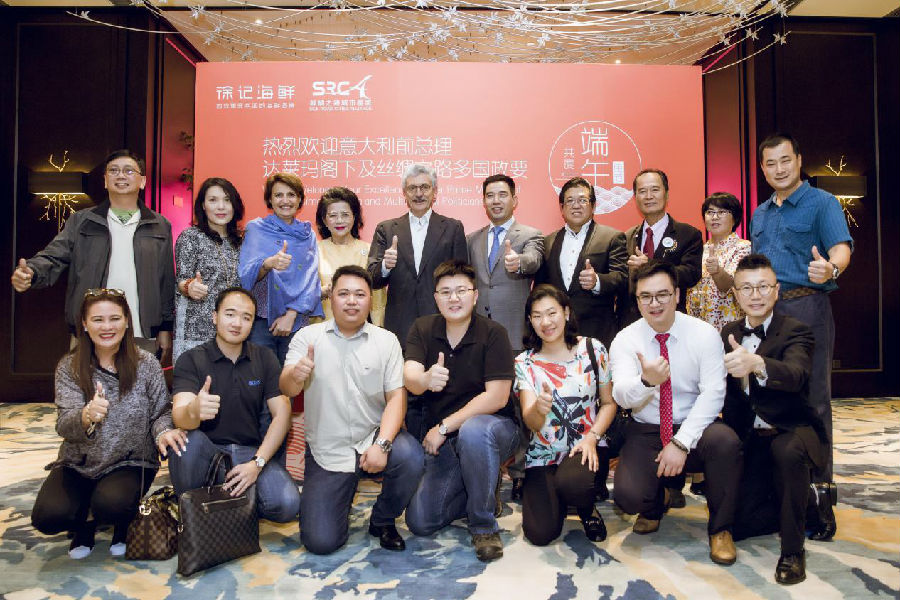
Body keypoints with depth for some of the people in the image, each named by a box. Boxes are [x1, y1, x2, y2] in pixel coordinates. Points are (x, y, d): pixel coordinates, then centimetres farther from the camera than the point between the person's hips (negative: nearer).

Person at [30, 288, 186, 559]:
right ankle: (83, 525, 16)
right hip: (78, 463, 2)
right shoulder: (69, 367, -2)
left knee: (109, 505, -30)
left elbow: (160, 413, 0)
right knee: (48, 517, -22)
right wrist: (86, 417, -36)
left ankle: (122, 527, 10)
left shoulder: (146, 364, -4)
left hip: (130, 462, -1)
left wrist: (163, 431, -25)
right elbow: (64, 425, -12)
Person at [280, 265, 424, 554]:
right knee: (320, 542, -9)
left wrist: (382, 444, -21)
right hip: (326, 451, 0)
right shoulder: (308, 337, -1)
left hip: (373, 437, 1)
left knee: (409, 455, -31)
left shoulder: (386, 340, 1)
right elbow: (287, 389, -12)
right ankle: (341, 499, 27)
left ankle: (383, 521, 1)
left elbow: (396, 396, -5)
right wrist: (295, 375, -37)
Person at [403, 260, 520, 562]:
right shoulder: (422, 329, -2)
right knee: (420, 522, -6)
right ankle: (475, 493, 22)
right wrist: (426, 380, -41)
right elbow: (409, 378, -16)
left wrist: (444, 427, -19)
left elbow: (497, 397, -18)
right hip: (443, 441, 4)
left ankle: (484, 526, -17)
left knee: (473, 431, -39)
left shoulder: (493, 333, -13)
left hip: (493, 427, -4)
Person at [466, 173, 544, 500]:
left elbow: (533, 261, -19)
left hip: (515, 334, -4)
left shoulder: (530, 236, 2)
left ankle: (520, 473, 13)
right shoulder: (472, 240, 15)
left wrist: (518, 262, -42)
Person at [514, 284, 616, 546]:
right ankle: (553, 498, 21)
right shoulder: (525, 363, -1)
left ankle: (587, 510, 4)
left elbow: (609, 402, 6)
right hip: (543, 454, 1)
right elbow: (531, 423, -11)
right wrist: (539, 409, -36)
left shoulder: (592, 349, 0)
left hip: (587, 447, -1)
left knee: (571, 483, -36)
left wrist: (592, 437, -12)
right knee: (540, 533, -16)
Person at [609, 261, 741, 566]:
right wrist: (646, 381, -42)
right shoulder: (625, 340, -5)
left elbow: (713, 393, -14)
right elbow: (621, 396, -18)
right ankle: (659, 499, 17)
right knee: (628, 495, -24)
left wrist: (681, 443, -24)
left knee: (725, 440, -34)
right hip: (645, 433, 0)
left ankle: (720, 529, -7)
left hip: (694, 430, 0)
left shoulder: (704, 334, -6)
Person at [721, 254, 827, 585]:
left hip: (791, 432, -4)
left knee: (787, 451, -40)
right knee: (740, 523, -9)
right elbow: (726, 392, 10)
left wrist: (756, 364, -54)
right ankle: (798, 508, 25)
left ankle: (792, 551, -17)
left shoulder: (795, 331, -9)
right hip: (750, 437, 4)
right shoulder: (728, 334, 6)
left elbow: (796, 375, -32)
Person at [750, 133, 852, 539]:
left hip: (807, 307, -6)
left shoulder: (822, 203, 0)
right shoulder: (759, 215, 19)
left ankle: (820, 490, 1)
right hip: (766, 311, 6)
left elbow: (841, 247, -17)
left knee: (813, 398, -6)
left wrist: (831, 268, -38)